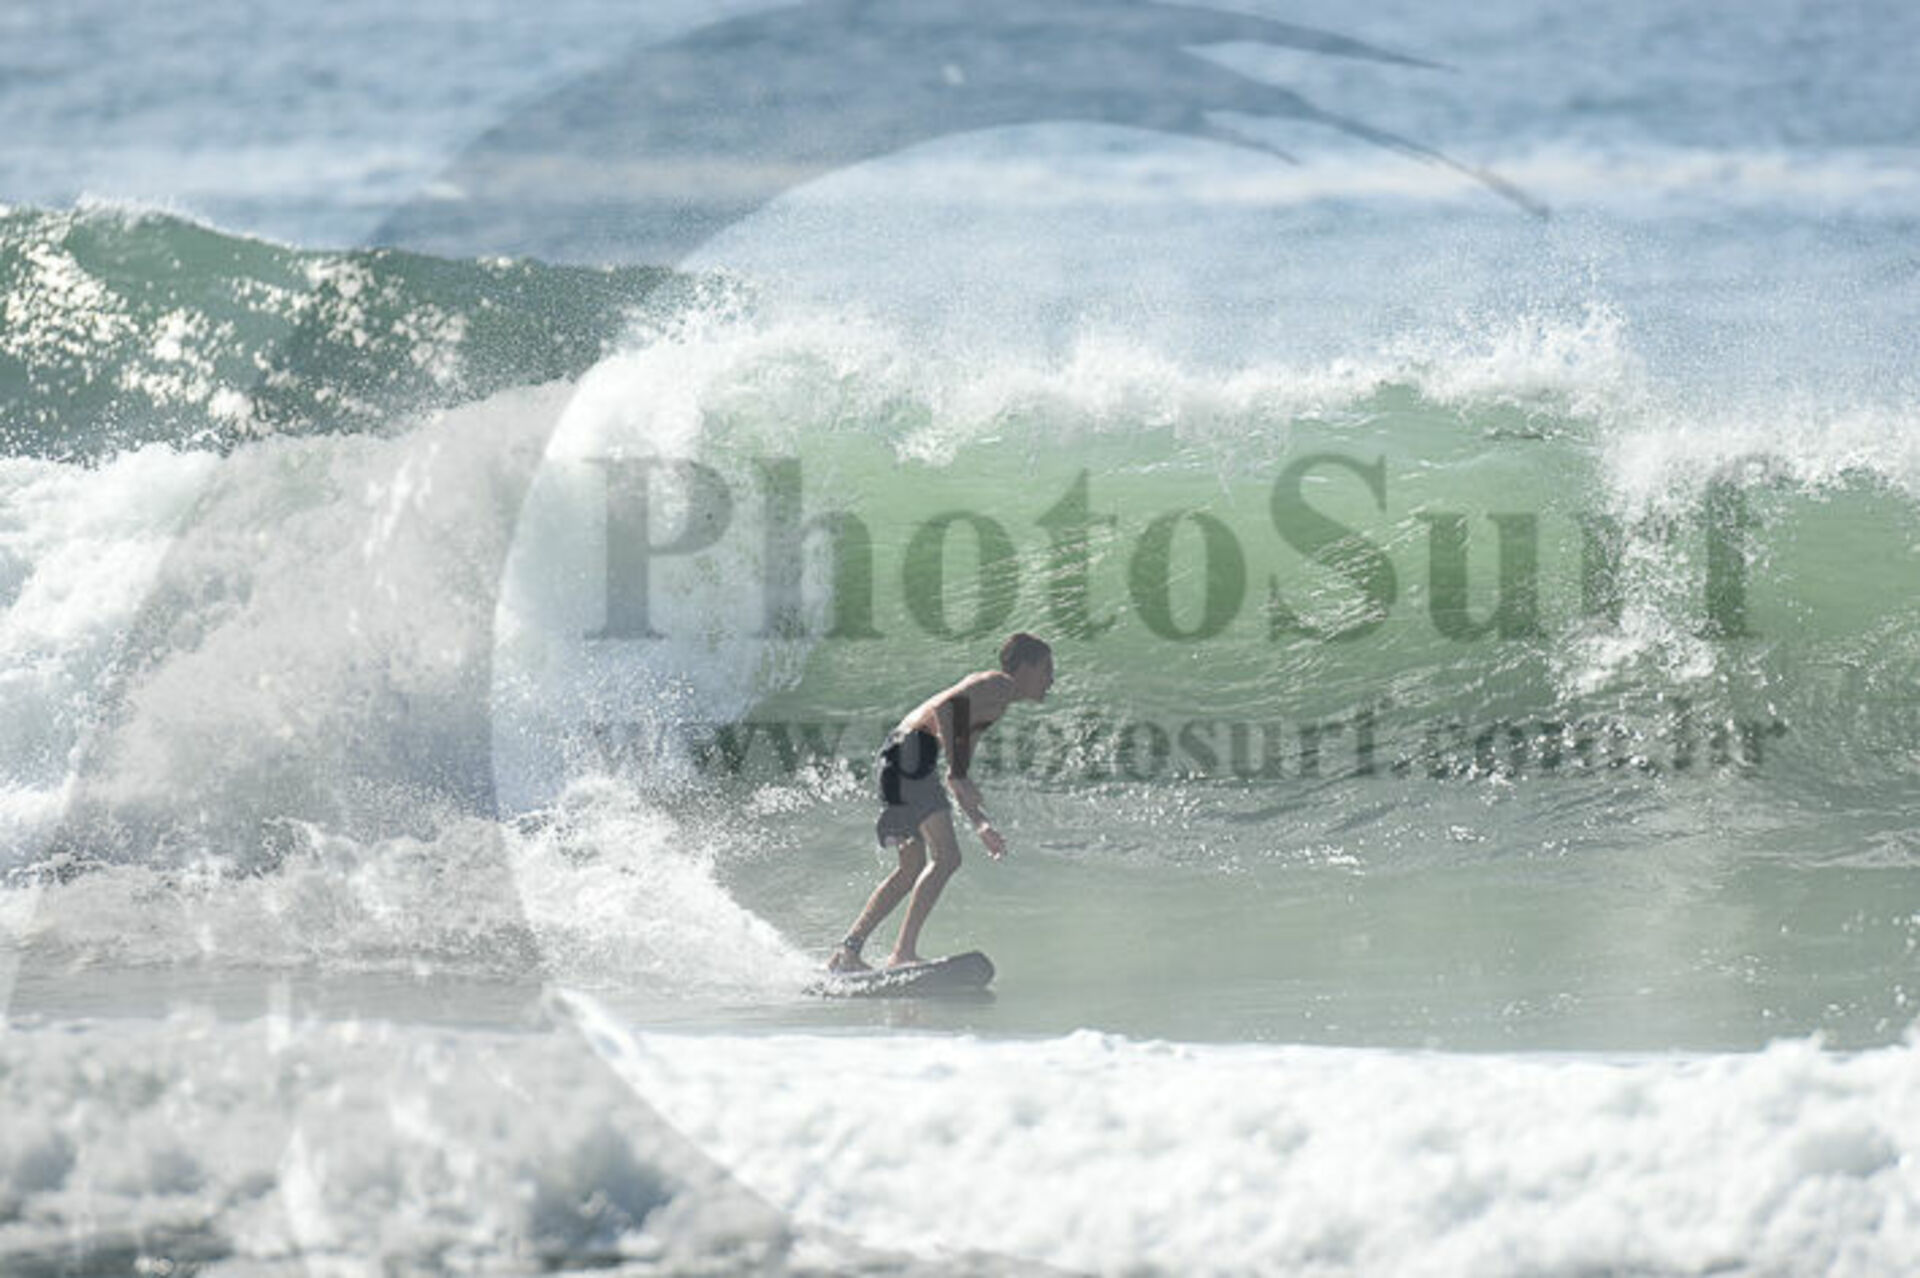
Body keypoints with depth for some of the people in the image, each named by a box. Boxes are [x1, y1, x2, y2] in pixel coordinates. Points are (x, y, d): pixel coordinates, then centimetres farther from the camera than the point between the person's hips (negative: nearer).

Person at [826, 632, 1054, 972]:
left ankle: (847, 951, 15)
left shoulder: (988, 690, 28)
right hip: (913, 750, -10)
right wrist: (957, 775, -22)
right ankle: (904, 952, -19)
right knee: (946, 858, -13)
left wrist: (981, 825, 30)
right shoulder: (1000, 684, -2)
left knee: (912, 870, 16)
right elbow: (944, 707, -20)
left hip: (895, 755, 10)